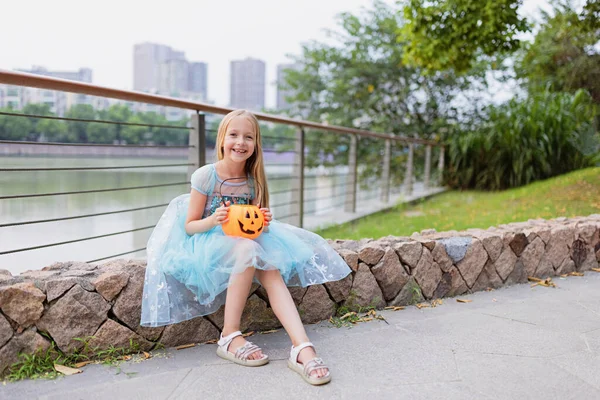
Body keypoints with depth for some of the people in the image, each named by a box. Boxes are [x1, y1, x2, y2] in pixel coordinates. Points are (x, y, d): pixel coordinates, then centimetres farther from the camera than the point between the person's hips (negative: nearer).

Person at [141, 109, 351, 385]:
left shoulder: (253, 180, 2)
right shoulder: (206, 175, -10)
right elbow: (190, 226, -7)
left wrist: (263, 223, -16)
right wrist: (212, 220, -28)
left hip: (245, 242, 4)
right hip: (208, 242, -4)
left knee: (271, 270, -27)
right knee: (247, 249, -35)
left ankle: (302, 347, -34)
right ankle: (229, 336, -23)